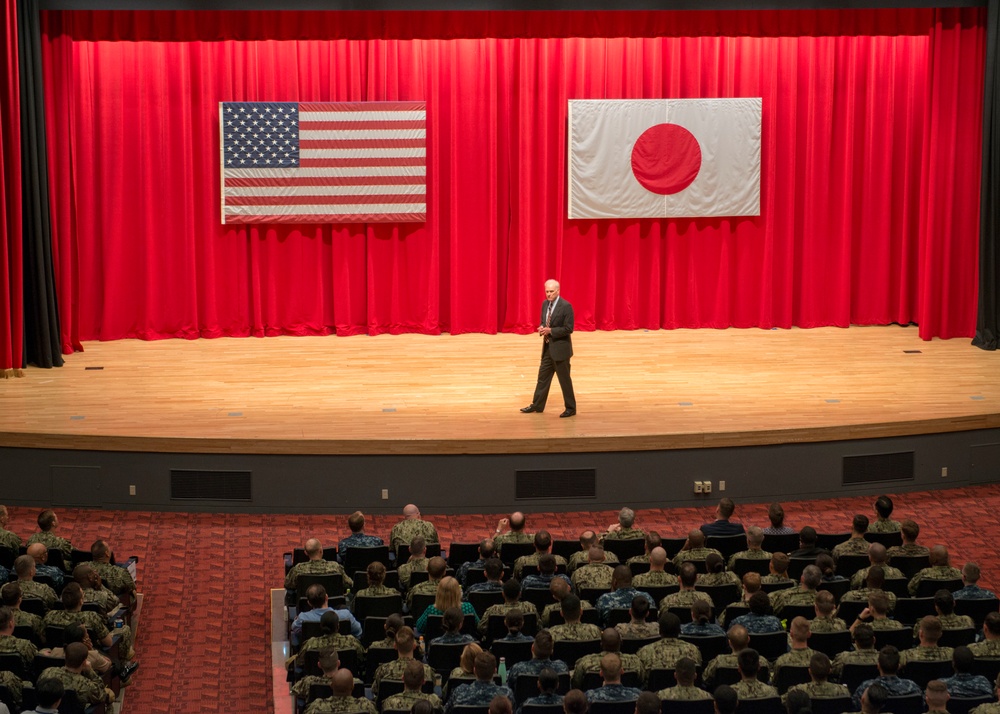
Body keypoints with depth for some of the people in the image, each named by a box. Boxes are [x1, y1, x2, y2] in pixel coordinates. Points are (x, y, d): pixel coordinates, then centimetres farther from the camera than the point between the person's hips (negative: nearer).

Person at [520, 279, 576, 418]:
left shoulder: (566, 306, -17)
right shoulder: (545, 304, 7)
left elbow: (569, 328, -19)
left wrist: (550, 330, -23)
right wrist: (542, 328, -6)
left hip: (560, 348, -7)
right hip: (547, 347, 7)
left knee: (564, 379, 1)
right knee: (543, 376, 13)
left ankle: (571, 408, 12)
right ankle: (537, 405, 23)